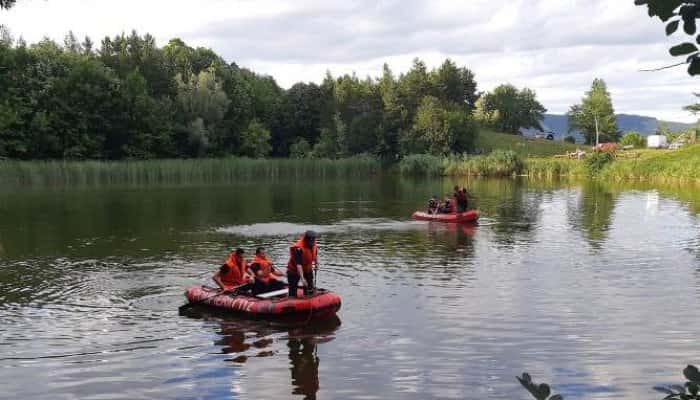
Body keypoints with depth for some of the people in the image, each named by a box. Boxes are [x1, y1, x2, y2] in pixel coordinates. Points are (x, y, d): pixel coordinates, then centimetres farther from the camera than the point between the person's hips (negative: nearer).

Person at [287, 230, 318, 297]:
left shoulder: (313, 244, -11)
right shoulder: (298, 248, -34)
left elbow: (315, 254, 15)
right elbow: (298, 264, -38)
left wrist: (316, 263, 6)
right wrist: (302, 278, -43)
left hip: (307, 269, 7)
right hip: (294, 271, -7)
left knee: (310, 290, 14)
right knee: (293, 292, -3)